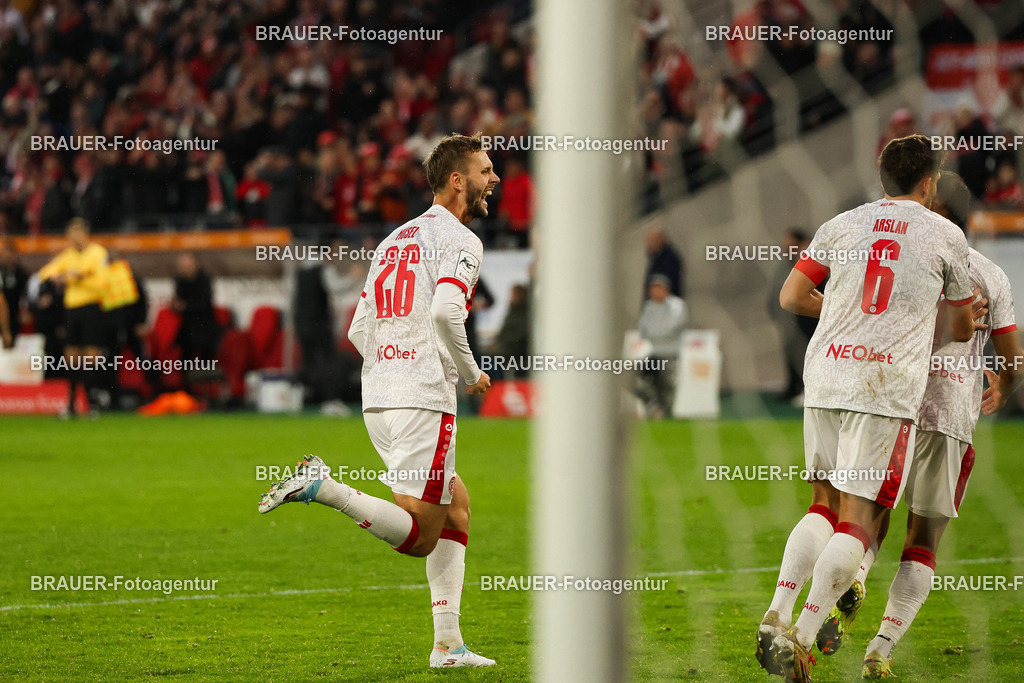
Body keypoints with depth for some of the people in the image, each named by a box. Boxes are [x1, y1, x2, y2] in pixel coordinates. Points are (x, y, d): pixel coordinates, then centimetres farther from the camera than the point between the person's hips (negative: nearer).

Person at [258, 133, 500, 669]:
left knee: (456, 505, 18)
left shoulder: (395, 239, 21)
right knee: (420, 538, -6)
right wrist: (471, 373, -7)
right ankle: (322, 487, -20)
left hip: (377, 398, 9)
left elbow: (359, 330, 20)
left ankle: (448, 644, 12)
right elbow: (446, 309, -22)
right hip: (424, 398, -9)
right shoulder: (461, 241, -5)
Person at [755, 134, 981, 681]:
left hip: (824, 377, 4)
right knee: (858, 519, -1)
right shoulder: (946, 236, 5)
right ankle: (803, 637, -10)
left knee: (825, 506, 16)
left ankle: (777, 615, 1)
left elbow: (791, 297, 8)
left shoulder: (841, 226, 11)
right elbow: (962, 330, 16)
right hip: (888, 389, -4)